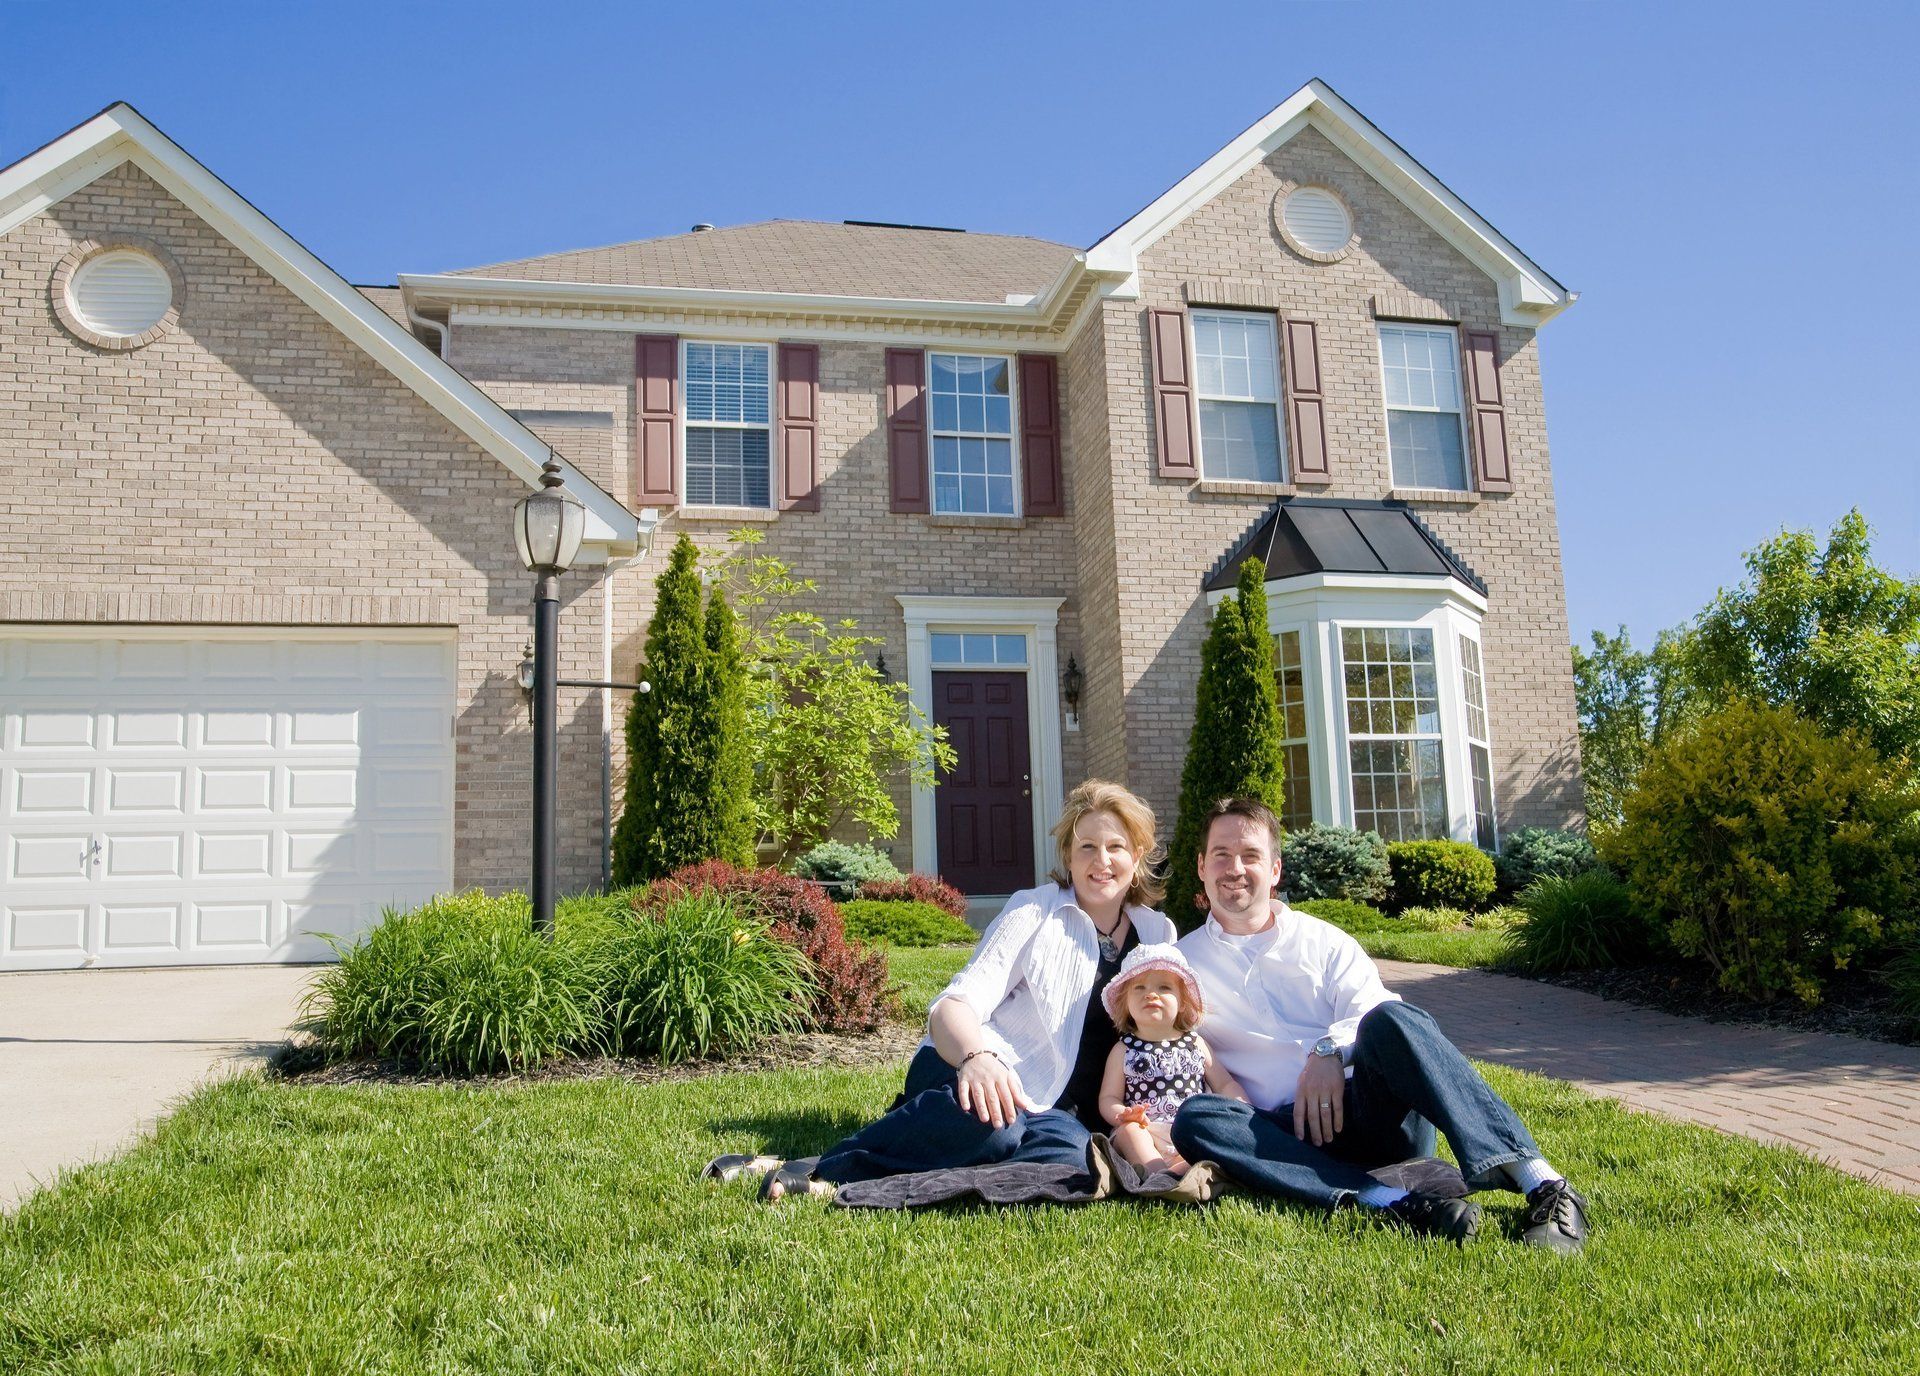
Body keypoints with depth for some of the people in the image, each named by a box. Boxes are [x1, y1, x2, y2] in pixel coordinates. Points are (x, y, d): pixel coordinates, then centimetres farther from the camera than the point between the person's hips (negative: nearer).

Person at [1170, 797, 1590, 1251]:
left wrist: (1332, 1049, -18)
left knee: (1389, 1020, -30)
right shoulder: (1181, 963, 17)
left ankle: (1543, 1184, -38)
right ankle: (1390, 1201, -42)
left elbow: (1371, 1006, 2)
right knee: (1194, 1118, -32)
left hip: (1371, 1111, 0)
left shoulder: (1322, 940, 17)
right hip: (1292, 1134, 0)